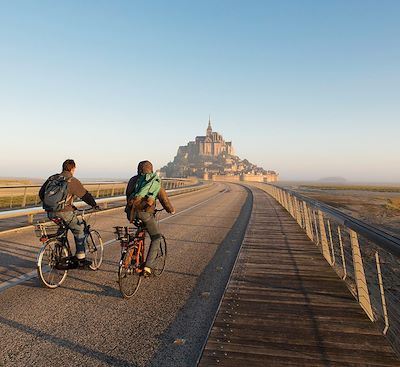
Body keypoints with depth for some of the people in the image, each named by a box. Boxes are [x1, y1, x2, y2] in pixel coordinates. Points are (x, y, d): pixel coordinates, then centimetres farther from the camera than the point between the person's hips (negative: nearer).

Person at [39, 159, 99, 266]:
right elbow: (85, 195, -4)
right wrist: (94, 205, 10)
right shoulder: (72, 181, -5)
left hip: (51, 213, 6)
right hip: (64, 212, -6)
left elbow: (41, 193, 17)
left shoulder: (52, 178, 13)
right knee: (79, 230, 10)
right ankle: (81, 258, 10)